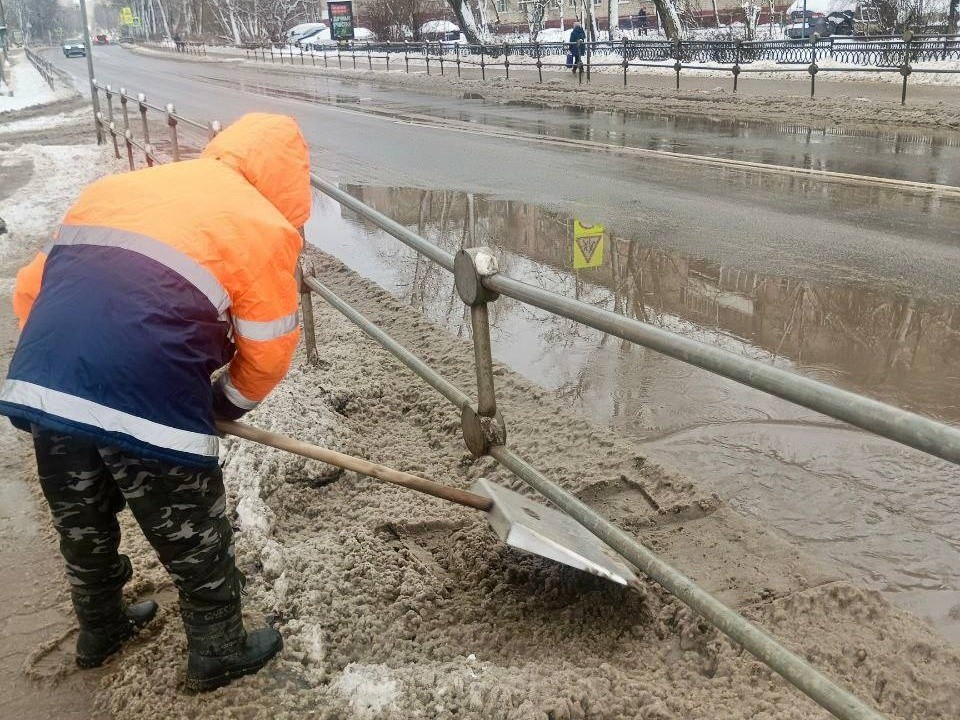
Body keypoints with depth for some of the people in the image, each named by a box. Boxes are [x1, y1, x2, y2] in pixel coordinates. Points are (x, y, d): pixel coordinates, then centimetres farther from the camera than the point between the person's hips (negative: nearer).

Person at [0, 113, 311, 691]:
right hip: (149, 409, -6)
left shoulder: (117, 185, 19)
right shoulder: (264, 225, 1)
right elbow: (268, 352, 4)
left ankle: (101, 631, 51)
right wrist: (228, 404, 23)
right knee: (197, 549, 17)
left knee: (83, 532, 28)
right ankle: (219, 656, 37)